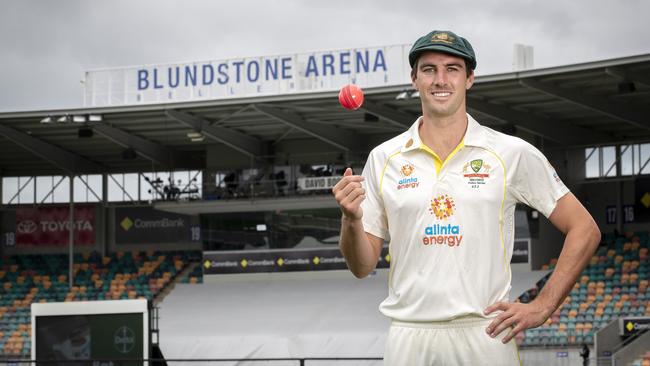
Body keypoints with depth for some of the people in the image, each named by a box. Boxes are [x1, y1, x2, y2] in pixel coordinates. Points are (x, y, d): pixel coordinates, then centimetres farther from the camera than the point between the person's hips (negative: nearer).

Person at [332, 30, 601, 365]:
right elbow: (362, 267, 9)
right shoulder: (383, 158, 7)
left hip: (486, 337, -1)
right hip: (408, 337, 2)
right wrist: (351, 220, -11)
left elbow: (584, 230, 5)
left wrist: (542, 307, -3)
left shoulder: (513, 154, 2)